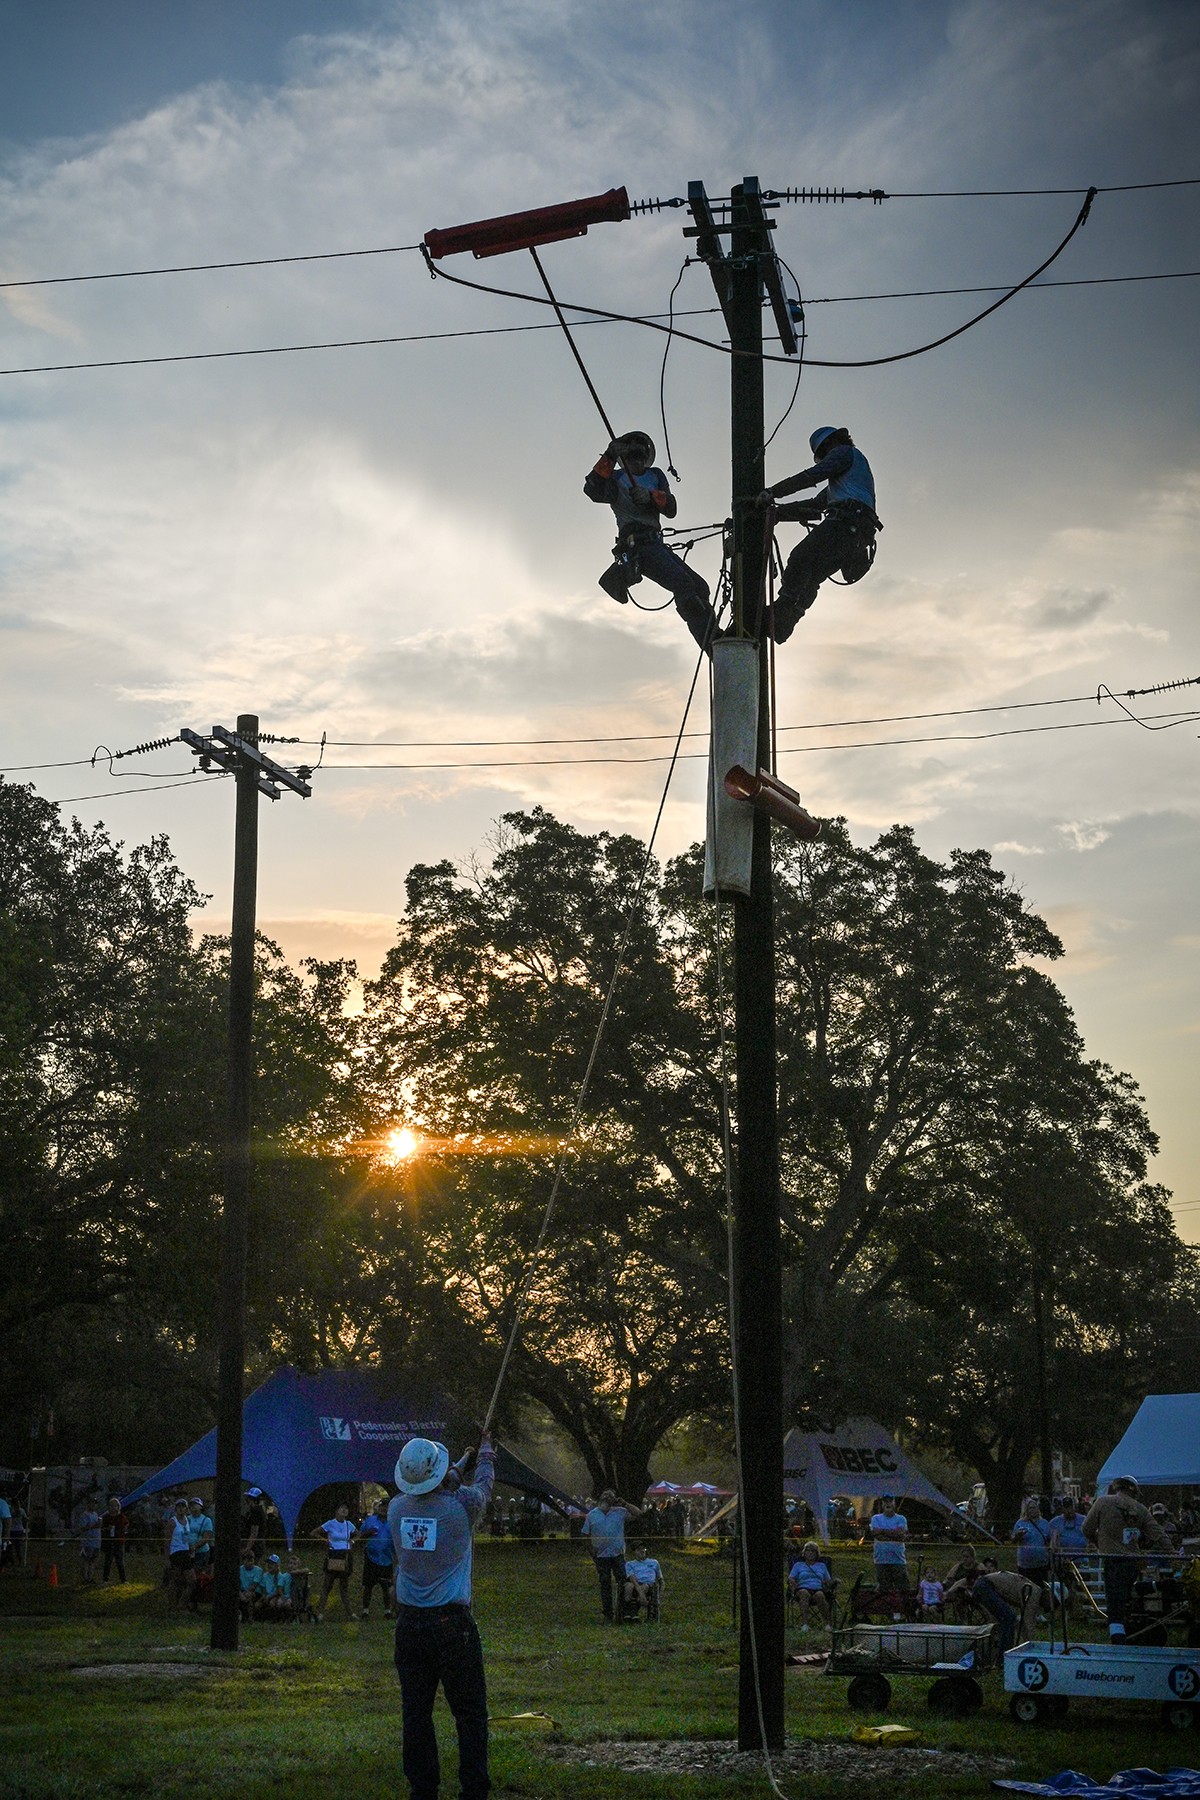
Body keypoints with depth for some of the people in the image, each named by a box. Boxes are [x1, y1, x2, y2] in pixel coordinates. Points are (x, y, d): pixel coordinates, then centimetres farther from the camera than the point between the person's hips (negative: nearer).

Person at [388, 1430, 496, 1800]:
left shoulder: (397, 1507, 1)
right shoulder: (459, 1506, -10)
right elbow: (483, 1486, 13)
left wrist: (457, 1469, 37)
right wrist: (486, 1452, 33)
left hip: (409, 1625, 4)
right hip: (452, 1623, -4)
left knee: (416, 1712, 8)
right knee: (469, 1712, 3)